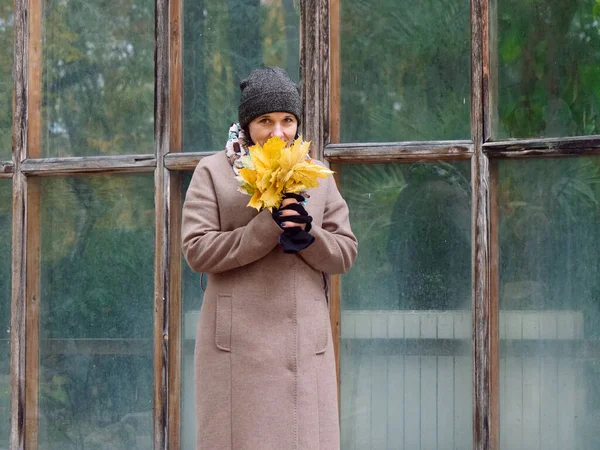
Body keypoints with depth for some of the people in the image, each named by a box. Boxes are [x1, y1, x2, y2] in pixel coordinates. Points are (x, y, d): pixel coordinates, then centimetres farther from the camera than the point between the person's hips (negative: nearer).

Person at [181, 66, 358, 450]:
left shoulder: (317, 175, 12)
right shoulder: (213, 172, 2)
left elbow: (346, 252, 9)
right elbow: (197, 250, -7)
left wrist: (307, 236, -13)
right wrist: (266, 227, -17)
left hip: (305, 343, 3)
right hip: (239, 342, -3)